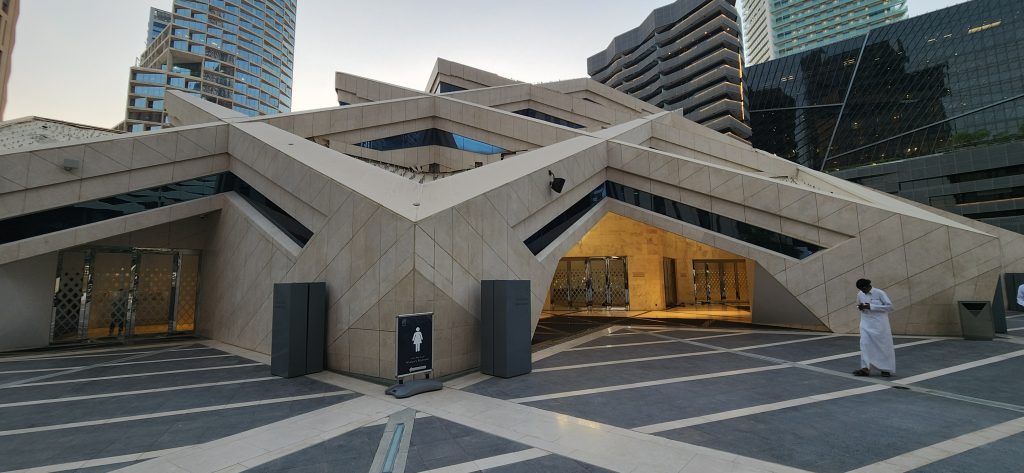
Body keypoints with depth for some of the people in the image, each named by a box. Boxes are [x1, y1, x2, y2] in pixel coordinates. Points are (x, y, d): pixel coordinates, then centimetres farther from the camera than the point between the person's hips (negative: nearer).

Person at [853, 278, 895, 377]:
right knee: (864, 344, -7)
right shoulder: (860, 294, 4)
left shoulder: (880, 293, -10)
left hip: (880, 324, -3)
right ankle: (865, 368, -7)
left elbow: (890, 306, -12)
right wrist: (860, 307, -6)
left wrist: (871, 306, -21)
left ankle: (886, 369, 22)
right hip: (866, 324, 3)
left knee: (884, 346, 6)